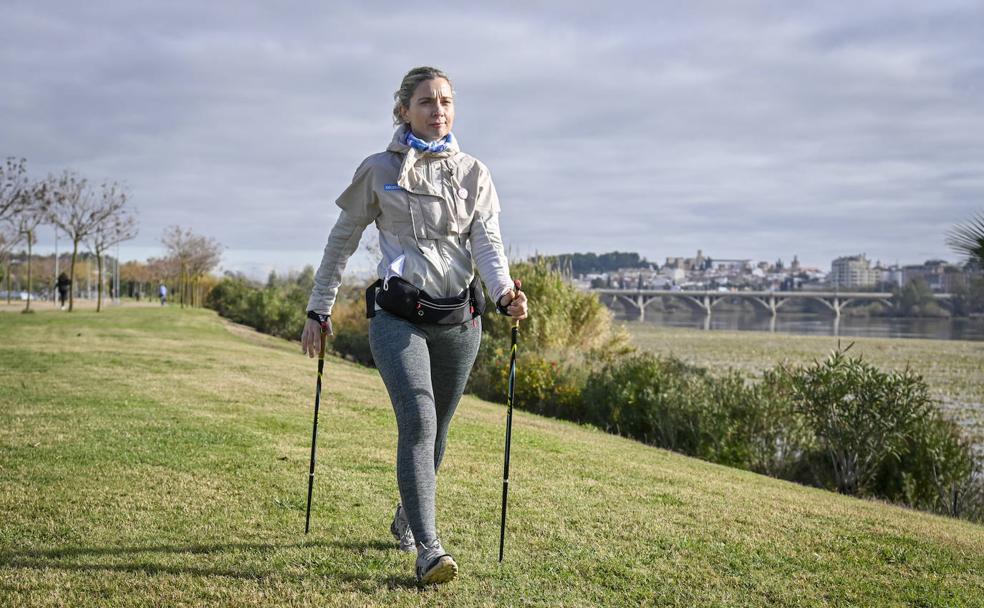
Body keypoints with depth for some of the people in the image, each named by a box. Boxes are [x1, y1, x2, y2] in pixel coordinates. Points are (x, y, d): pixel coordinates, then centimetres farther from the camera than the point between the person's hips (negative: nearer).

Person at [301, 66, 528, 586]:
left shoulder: (472, 173, 9)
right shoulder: (378, 171, 3)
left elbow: (486, 239, -4)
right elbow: (341, 241, 9)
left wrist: (504, 291, -23)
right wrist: (318, 311, 8)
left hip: (458, 317, 3)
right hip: (398, 315, -3)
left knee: (436, 428, 12)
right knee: (417, 420, -20)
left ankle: (406, 518, 37)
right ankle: (428, 550, -19)